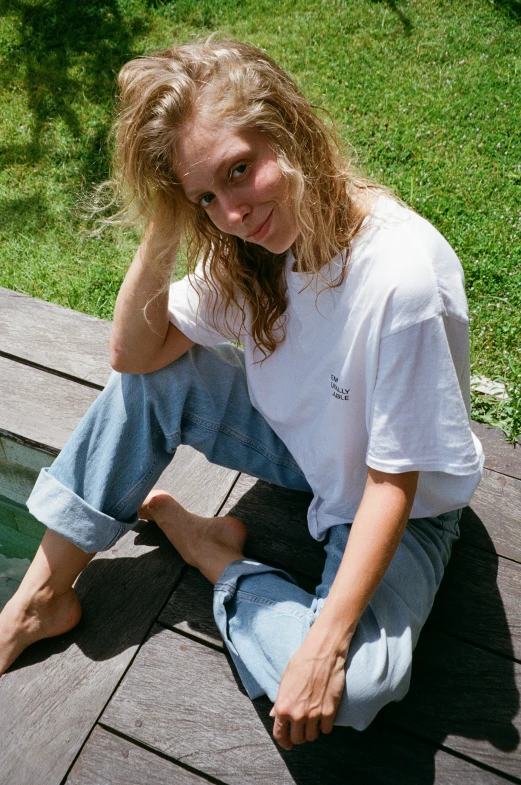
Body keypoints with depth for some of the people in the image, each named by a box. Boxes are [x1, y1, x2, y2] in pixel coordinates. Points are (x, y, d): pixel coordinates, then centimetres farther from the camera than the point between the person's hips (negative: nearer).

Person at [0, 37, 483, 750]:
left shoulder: (402, 275, -33)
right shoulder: (250, 245, -12)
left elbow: (394, 480, -26)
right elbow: (133, 354, -10)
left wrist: (326, 645, -28)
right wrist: (163, 233, -23)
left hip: (395, 504, -5)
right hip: (299, 445, 5)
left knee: (352, 689, -29)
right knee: (150, 382, -10)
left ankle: (208, 549, -2)